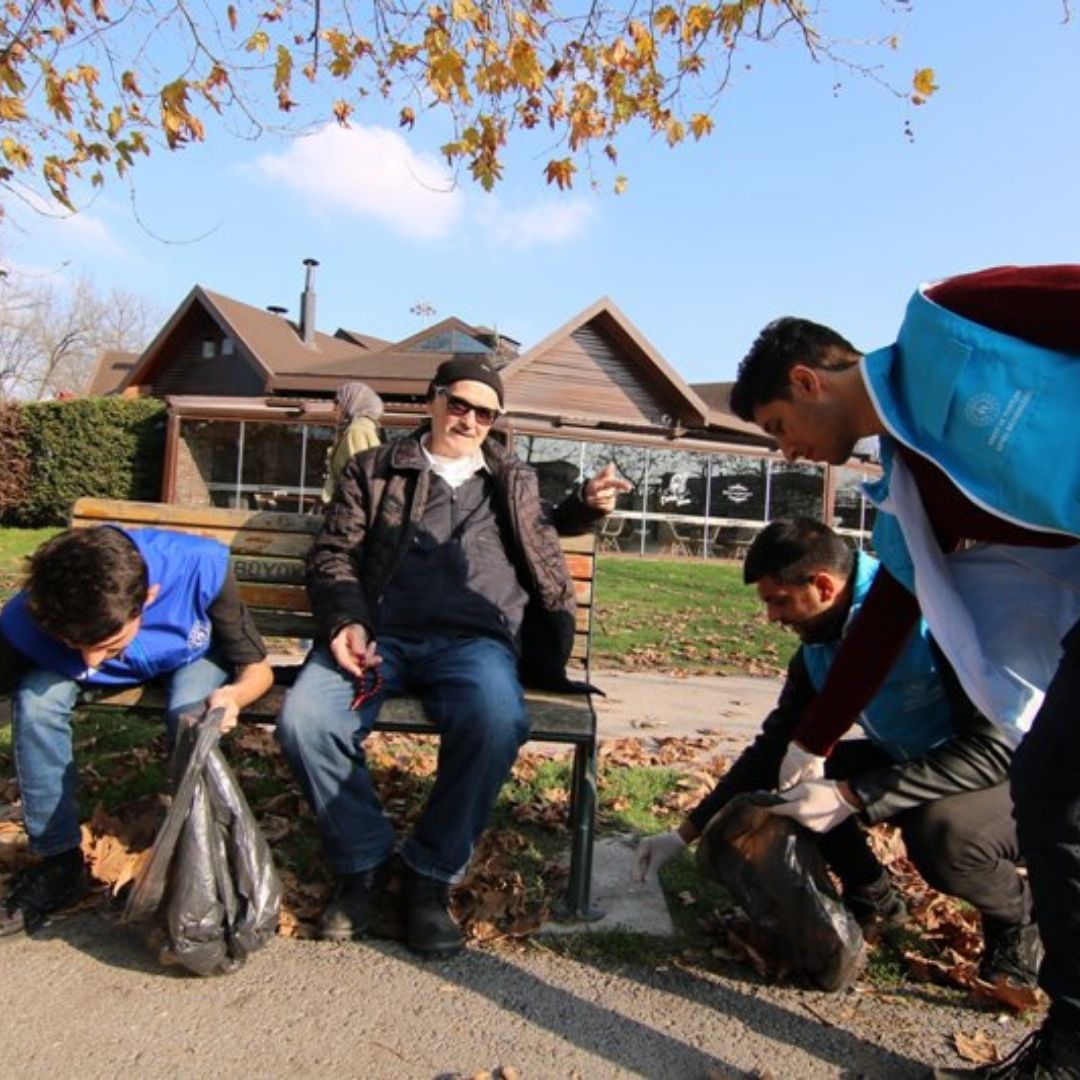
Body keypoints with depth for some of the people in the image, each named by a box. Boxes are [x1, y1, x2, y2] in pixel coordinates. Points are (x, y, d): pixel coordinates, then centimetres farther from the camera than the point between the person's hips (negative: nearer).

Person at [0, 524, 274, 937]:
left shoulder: (200, 566, -38)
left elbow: (258, 668, -25)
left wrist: (233, 695, -46)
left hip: (193, 654, -2)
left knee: (191, 713, -32)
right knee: (35, 701, -26)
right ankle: (58, 861, -6)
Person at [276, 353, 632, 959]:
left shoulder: (515, 480, 27)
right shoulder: (375, 470, 21)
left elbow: (546, 533, 43)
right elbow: (333, 555, 13)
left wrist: (589, 506, 22)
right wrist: (346, 621, -7)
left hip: (475, 638, 0)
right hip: (381, 634, 1)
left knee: (496, 722, -34)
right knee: (305, 718, -29)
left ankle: (432, 876, -9)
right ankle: (365, 861, -1)